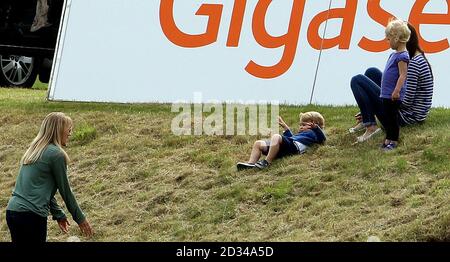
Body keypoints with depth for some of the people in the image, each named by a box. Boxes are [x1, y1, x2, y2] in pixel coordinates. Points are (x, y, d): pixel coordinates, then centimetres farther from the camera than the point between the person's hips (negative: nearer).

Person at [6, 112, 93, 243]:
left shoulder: (34, 150, 17)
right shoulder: (56, 154, -7)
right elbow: (65, 190, 0)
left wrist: (58, 215, 27)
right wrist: (80, 218, 11)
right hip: (31, 216, -8)